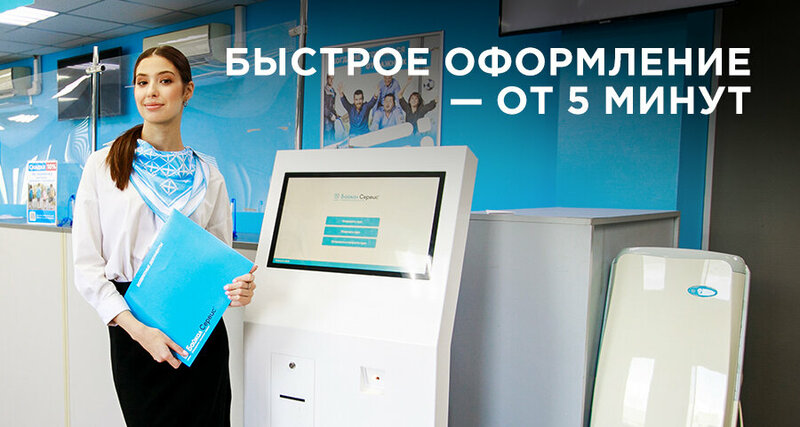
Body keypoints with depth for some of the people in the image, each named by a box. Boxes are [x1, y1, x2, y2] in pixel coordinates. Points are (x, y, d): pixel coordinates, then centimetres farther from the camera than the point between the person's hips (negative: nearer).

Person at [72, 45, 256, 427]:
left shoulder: (209, 178, 7)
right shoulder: (103, 166, 1)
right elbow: (87, 265, -3)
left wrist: (236, 288, -13)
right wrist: (137, 329, -16)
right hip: (132, 329, -1)